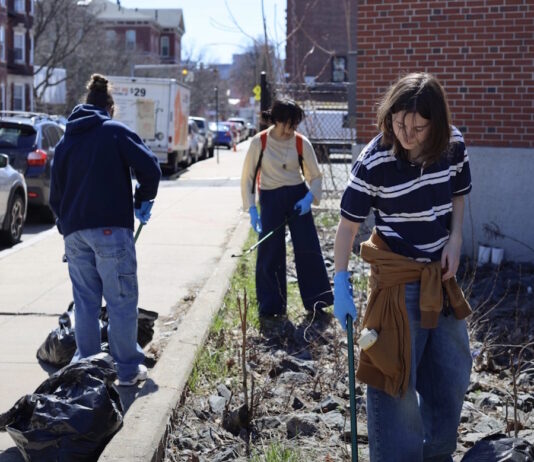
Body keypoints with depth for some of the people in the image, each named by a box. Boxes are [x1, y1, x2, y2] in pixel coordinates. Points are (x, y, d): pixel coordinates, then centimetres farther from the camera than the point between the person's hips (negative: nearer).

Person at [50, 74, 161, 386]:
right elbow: (150, 167, -10)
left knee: (86, 303, 13)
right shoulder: (116, 131, 0)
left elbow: (55, 193, 19)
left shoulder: (66, 140, 16)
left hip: (74, 232, 6)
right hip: (110, 230, -5)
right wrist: (143, 201, 5)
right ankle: (128, 369, 5)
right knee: (122, 302, 1)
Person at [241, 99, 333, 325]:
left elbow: (315, 176, 6)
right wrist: (252, 209, -8)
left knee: (308, 249, 1)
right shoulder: (259, 142, -8)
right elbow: (247, 177, -2)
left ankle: (315, 301, 15)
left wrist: (310, 198, -12)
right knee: (269, 254, 2)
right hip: (270, 199, -1)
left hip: (297, 197, 1)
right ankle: (270, 307, 14)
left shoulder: (302, 143, -4)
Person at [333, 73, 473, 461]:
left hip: (441, 276, 6)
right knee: (394, 378, -4)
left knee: (452, 374, 18)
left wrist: (454, 240, -5)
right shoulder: (374, 163, -21)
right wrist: (341, 284, -16)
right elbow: (348, 225, -13)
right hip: (397, 279, -5)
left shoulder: (453, 146, -8)